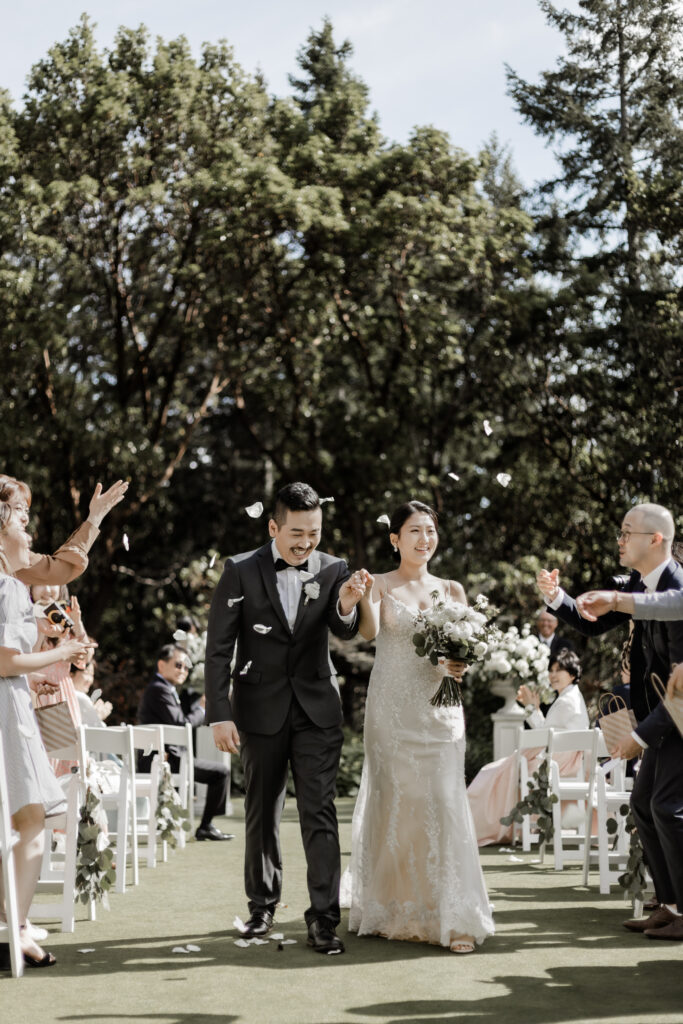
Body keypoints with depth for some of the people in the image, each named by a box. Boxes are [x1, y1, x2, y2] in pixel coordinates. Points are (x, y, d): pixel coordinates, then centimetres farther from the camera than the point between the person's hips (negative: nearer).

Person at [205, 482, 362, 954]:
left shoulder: (334, 570, -2)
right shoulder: (241, 571, -6)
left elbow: (346, 632, -14)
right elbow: (219, 647, -5)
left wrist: (346, 608, -37)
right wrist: (220, 714, -11)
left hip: (317, 708, 0)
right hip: (261, 711, 0)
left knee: (320, 813, -6)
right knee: (262, 814, 12)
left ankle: (324, 918, -4)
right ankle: (263, 906, 27)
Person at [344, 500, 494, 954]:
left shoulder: (452, 590, 13)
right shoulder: (381, 585, 2)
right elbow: (369, 631, -16)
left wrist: (460, 665, -9)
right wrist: (366, 599, -37)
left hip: (439, 708, 2)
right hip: (392, 708, -2)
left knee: (444, 802, -6)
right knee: (395, 802, 0)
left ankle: (450, 916, -4)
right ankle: (395, 912, 12)